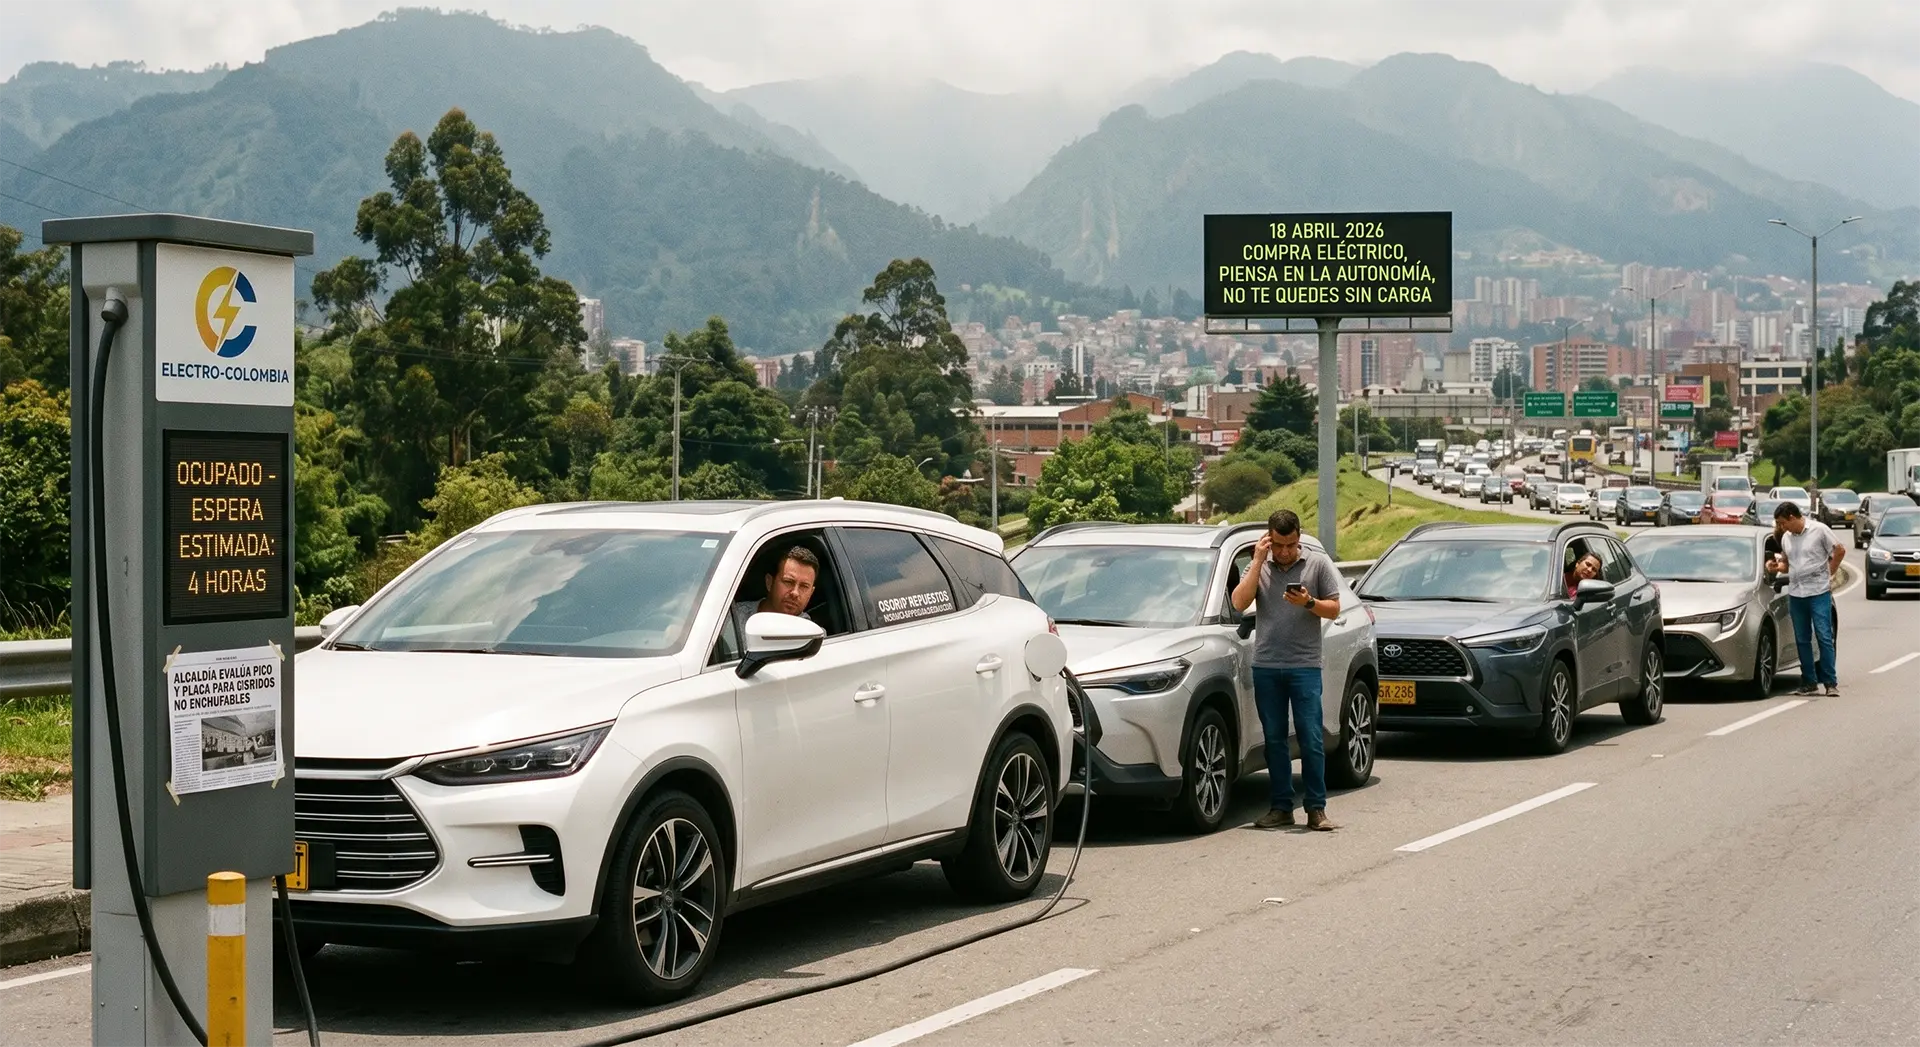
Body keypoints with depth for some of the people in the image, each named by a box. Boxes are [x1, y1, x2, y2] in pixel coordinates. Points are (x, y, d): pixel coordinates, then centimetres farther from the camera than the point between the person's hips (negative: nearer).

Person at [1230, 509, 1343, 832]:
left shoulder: (1318, 564, 5)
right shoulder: (1260, 567, 9)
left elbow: (1334, 609, 5)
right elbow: (1239, 603, -5)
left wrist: (1308, 603, -13)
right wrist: (1258, 562, -7)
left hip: (1304, 665, -2)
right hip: (1266, 666, 2)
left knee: (1311, 739, -5)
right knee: (1275, 739, 6)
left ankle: (1316, 808, -2)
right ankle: (1280, 807, 11)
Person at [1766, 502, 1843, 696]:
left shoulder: (1819, 530, -4)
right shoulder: (1786, 537, 12)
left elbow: (1840, 551, 2)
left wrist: (1829, 574, 1)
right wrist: (1777, 567, 0)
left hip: (1819, 592, -6)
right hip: (1795, 593, 6)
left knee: (1824, 637, -7)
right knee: (1802, 640, 7)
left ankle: (1830, 682, -4)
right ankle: (1809, 681, 14)